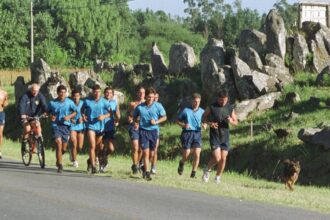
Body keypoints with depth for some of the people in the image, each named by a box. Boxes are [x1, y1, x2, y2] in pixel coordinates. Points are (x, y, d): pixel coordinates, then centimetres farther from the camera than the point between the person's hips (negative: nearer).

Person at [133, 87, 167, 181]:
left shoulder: (158, 106, -2)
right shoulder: (140, 107, -1)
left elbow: (164, 117, 7)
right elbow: (135, 116, 16)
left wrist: (156, 122, -9)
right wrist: (136, 123, -4)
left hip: (153, 131, 2)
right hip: (143, 131, -2)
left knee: (151, 152, 10)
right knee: (145, 152, -11)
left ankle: (145, 168, 31)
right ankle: (147, 172, -12)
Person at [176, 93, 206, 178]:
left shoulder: (202, 111, 8)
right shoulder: (186, 110, 1)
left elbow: (204, 122, 19)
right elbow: (177, 120, 7)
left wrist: (204, 125, -4)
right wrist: (183, 125, -12)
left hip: (197, 133, 2)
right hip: (187, 133, -2)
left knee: (197, 154, -10)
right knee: (186, 155, -2)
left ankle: (193, 173, 1)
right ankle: (181, 163, 33)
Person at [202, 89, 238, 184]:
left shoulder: (230, 108, 2)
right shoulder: (212, 107, -6)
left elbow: (236, 122, 10)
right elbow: (204, 117, 6)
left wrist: (231, 121, -13)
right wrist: (209, 123, -14)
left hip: (225, 137, 3)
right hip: (214, 136, -3)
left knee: (223, 159, 2)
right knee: (217, 158, -12)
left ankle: (218, 177, 19)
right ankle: (207, 170, 17)